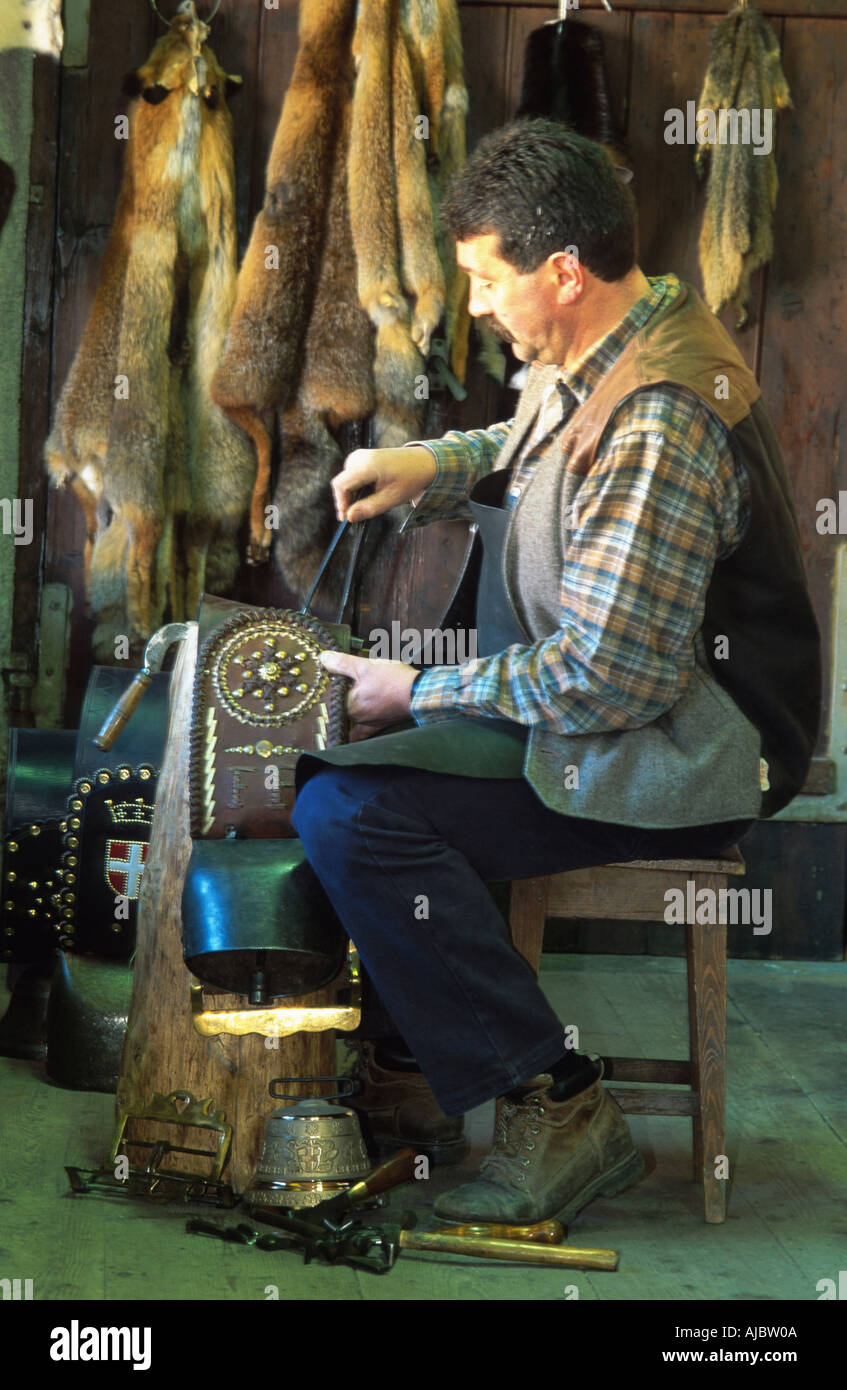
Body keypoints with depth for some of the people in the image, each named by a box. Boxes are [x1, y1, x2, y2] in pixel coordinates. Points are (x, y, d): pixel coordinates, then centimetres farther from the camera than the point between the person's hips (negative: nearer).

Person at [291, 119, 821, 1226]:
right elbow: (529, 447, 26)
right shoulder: (595, 354, 4)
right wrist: (433, 464, 5)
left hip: (682, 756, -11)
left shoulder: (658, 428, -28)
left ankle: (555, 1104, -13)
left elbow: (606, 677, -29)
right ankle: (415, 1065, 16)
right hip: (619, 684, 11)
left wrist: (420, 694, -16)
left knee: (351, 812, -24)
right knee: (328, 747, 13)